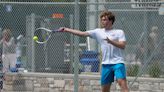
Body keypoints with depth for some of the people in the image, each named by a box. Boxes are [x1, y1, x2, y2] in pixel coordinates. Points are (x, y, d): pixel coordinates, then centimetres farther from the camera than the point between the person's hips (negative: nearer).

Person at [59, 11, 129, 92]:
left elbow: (123, 46, -11)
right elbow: (82, 33, 6)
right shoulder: (98, 32, 11)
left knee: (122, 83, -23)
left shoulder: (119, 32, 2)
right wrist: (66, 30, 1)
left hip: (117, 63, -4)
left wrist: (110, 41, -24)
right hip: (106, 64, 4)